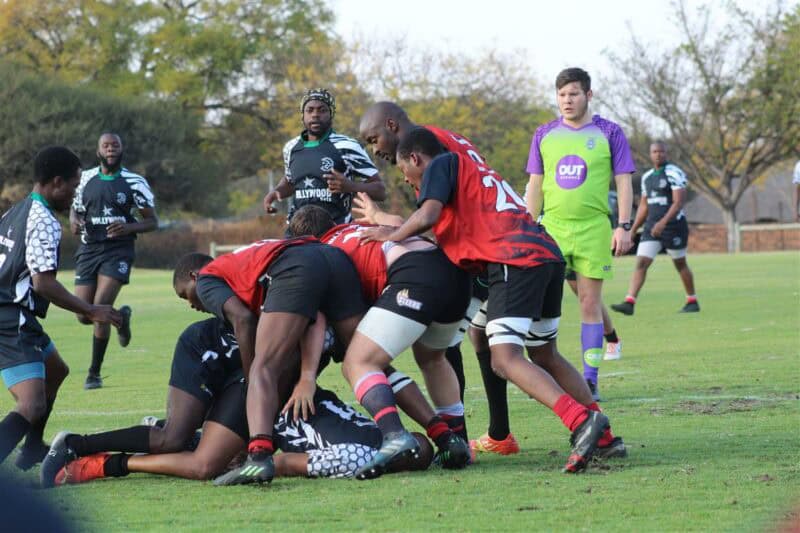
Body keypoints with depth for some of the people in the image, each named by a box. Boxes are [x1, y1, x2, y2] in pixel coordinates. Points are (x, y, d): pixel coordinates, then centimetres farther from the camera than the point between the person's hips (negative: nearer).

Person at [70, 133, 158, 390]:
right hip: (89, 250, 4)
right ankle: (121, 317, 36)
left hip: (118, 250, -4)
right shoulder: (86, 179, 7)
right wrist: (74, 221, -5)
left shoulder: (134, 183, -2)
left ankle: (95, 372, -2)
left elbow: (152, 222, 1)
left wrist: (127, 227, -19)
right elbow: (75, 208, 20)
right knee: (84, 316, 0)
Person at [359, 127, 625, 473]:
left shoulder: (440, 165, 7)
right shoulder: (475, 171, 33)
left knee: (505, 359, -15)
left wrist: (392, 235, 11)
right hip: (549, 254, 9)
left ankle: (581, 421, -33)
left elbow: (427, 216, -7)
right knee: (544, 355, 20)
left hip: (515, 260, -9)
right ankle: (604, 437, 15)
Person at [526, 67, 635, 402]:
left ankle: (589, 380, 5)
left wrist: (624, 226, -6)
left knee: (590, 303, 1)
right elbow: (535, 185, 14)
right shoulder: (544, 135, 10)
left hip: (594, 229, -2)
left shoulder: (608, 133, 3)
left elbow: (623, 182, 2)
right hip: (552, 227, 2)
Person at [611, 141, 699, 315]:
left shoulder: (674, 173, -11)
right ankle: (629, 302, -16)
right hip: (652, 227, 6)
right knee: (641, 263, -7)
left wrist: (663, 222, -30)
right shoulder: (647, 177, 12)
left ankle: (692, 302, 24)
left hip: (674, 226, -6)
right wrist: (632, 230, 16)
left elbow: (679, 202, -19)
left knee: (680, 265, 8)